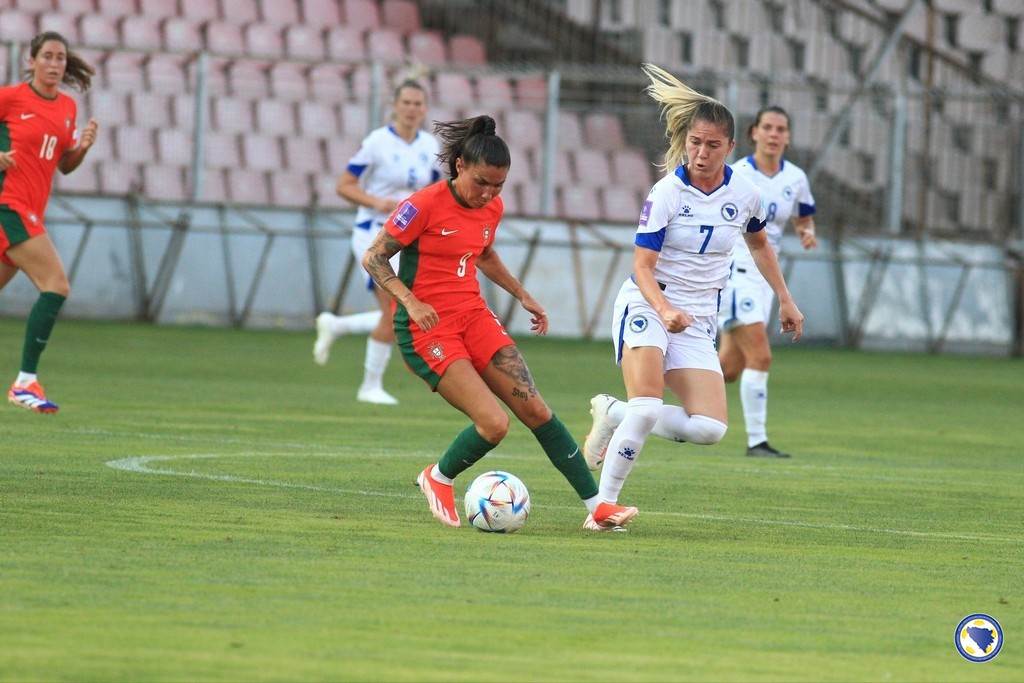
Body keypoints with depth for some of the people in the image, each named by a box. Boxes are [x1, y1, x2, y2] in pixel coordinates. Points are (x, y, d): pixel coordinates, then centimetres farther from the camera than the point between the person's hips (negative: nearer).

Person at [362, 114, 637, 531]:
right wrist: (410, 301, -24)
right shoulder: (425, 205, -16)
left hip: (474, 315, 7)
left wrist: (522, 295, 19)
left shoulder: (493, 208, 5)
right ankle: (438, 479, 11)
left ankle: (595, 507, -1)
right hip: (426, 326, -6)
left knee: (535, 409, -4)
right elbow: (373, 258, -12)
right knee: (494, 423, -18)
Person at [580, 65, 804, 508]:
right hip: (646, 306, -5)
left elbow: (758, 245, 22)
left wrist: (785, 300, 23)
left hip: (697, 321, 5)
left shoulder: (744, 194, 0)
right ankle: (604, 503, -16)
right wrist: (665, 311, -33)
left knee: (710, 429, -10)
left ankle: (613, 414, 9)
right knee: (646, 408, -27)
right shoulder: (666, 193, -13)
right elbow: (642, 267, -15)